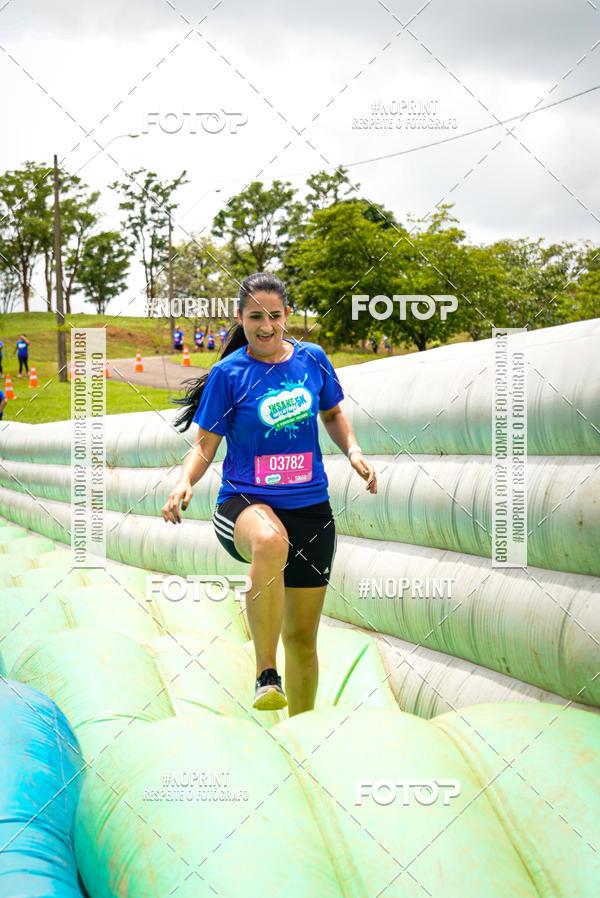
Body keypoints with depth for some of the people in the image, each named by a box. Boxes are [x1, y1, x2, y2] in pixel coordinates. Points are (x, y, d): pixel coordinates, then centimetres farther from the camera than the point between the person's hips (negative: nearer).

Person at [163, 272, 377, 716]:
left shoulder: (312, 359, 5)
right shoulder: (228, 373, -4)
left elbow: (333, 413, 21)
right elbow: (206, 444, -1)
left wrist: (354, 453, 3)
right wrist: (185, 482, -20)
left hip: (310, 506, 4)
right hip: (246, 501, -3)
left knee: (302, 636, 8)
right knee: (270, 542, -42)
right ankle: (266, 675, -30)